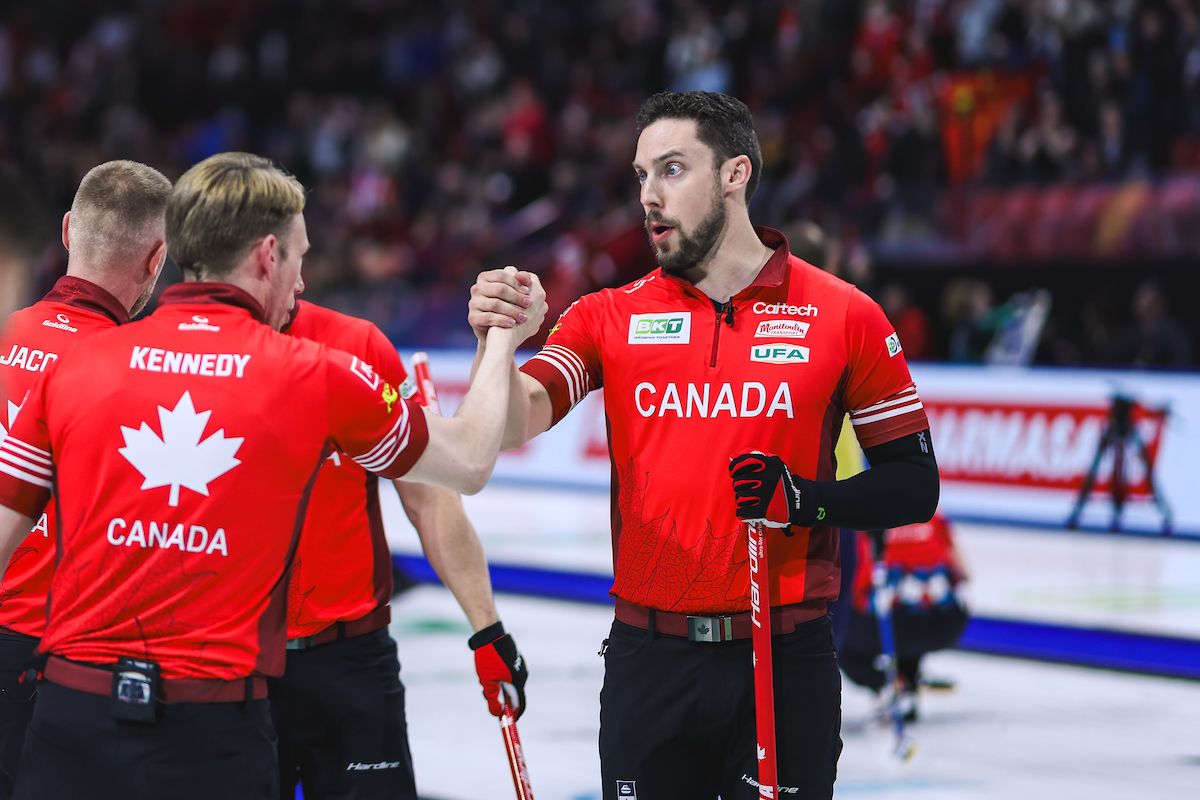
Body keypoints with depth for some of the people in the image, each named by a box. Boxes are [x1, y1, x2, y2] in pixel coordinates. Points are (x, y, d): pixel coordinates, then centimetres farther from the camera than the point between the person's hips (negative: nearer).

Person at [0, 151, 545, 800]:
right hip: (214, 740, -2)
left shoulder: (74, 366, 3)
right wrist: (503, 338, 29)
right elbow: (469, 462, 14)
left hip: (70, 721, 2)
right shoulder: (318, 376, 0)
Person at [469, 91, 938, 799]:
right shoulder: (609, 317, 5)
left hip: (785, 663, -2)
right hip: (648, 662, 2)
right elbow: (515, 423, -9)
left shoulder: (844, 316, 0)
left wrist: (810, 501, -15)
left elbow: (914, 484, 2)